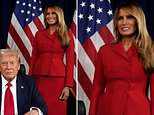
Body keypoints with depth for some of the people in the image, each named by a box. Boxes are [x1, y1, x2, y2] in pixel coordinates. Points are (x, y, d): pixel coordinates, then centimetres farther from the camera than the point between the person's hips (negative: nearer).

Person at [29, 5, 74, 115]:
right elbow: (34, 58, 11)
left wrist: (67, 86, -8)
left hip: (58, 78, -2)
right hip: (39, 78, 2)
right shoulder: (39, 34, 11)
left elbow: (70, 61, 0)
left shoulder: (67, 35, 4)